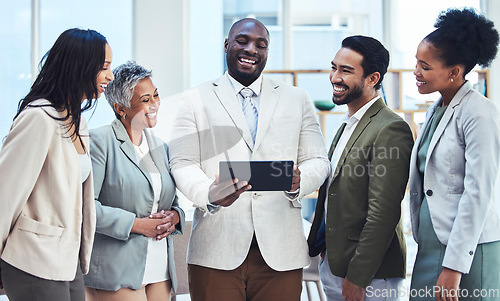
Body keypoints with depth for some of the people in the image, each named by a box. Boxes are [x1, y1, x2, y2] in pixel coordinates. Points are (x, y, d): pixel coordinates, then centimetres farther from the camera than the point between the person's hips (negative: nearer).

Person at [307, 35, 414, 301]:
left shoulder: (391, 130, -18)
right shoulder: (348, 125, 13)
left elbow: (383, 213, -22)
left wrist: (357, 278, -21)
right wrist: (320, 246, 13)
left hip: (369, 276, -9)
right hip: (332, 264, 9)